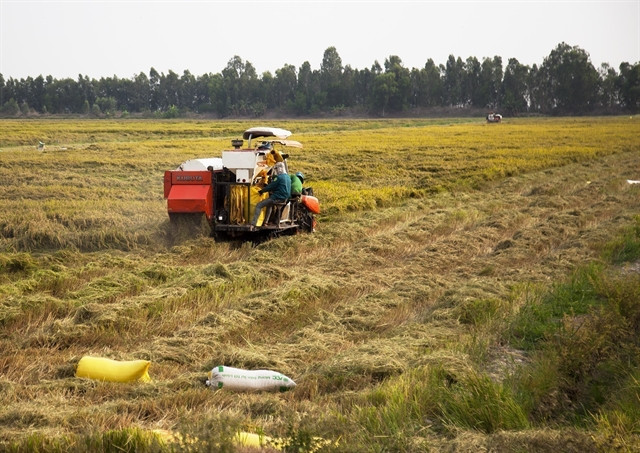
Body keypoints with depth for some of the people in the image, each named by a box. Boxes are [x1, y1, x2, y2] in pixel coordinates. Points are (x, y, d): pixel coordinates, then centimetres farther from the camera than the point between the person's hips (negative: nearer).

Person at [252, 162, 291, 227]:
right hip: (285, 199, 10)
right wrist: (272, 191, 21)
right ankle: (265, 222, 36)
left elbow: (271, 186, -10)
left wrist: (261, 191, 2)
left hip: (277, 198, -9)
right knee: (269, 204, 37)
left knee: (258, 206, -9)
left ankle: (253, 224, -19)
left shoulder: (279, 177, -15)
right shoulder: (288, 177, 12)